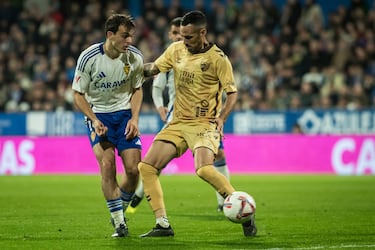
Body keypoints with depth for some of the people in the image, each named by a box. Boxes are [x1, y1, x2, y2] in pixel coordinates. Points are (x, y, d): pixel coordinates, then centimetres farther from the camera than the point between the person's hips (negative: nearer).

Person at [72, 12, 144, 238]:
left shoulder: (135, 57, -9)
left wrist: (134, 118, -6)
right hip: (98, 115, -2)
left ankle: (120, 212, 18)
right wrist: (94, 120, -20)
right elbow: (78, 94, -7)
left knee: (133, 169, -8)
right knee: (107, 165, -19)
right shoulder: (89, 57, -18)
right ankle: (119, 223, -11)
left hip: (124, 113, 2)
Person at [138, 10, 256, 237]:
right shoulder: (176, 50, 6)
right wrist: (143, 69, -4)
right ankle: (163, 225, 0)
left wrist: (221, 118, -19)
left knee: (204, 169, -31)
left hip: (204, 124, -6)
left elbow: (232, 93, -5)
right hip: (178, 123, 6)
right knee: (146, 167, -5)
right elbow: (154, 68, 18)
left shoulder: (217, 58, -10)